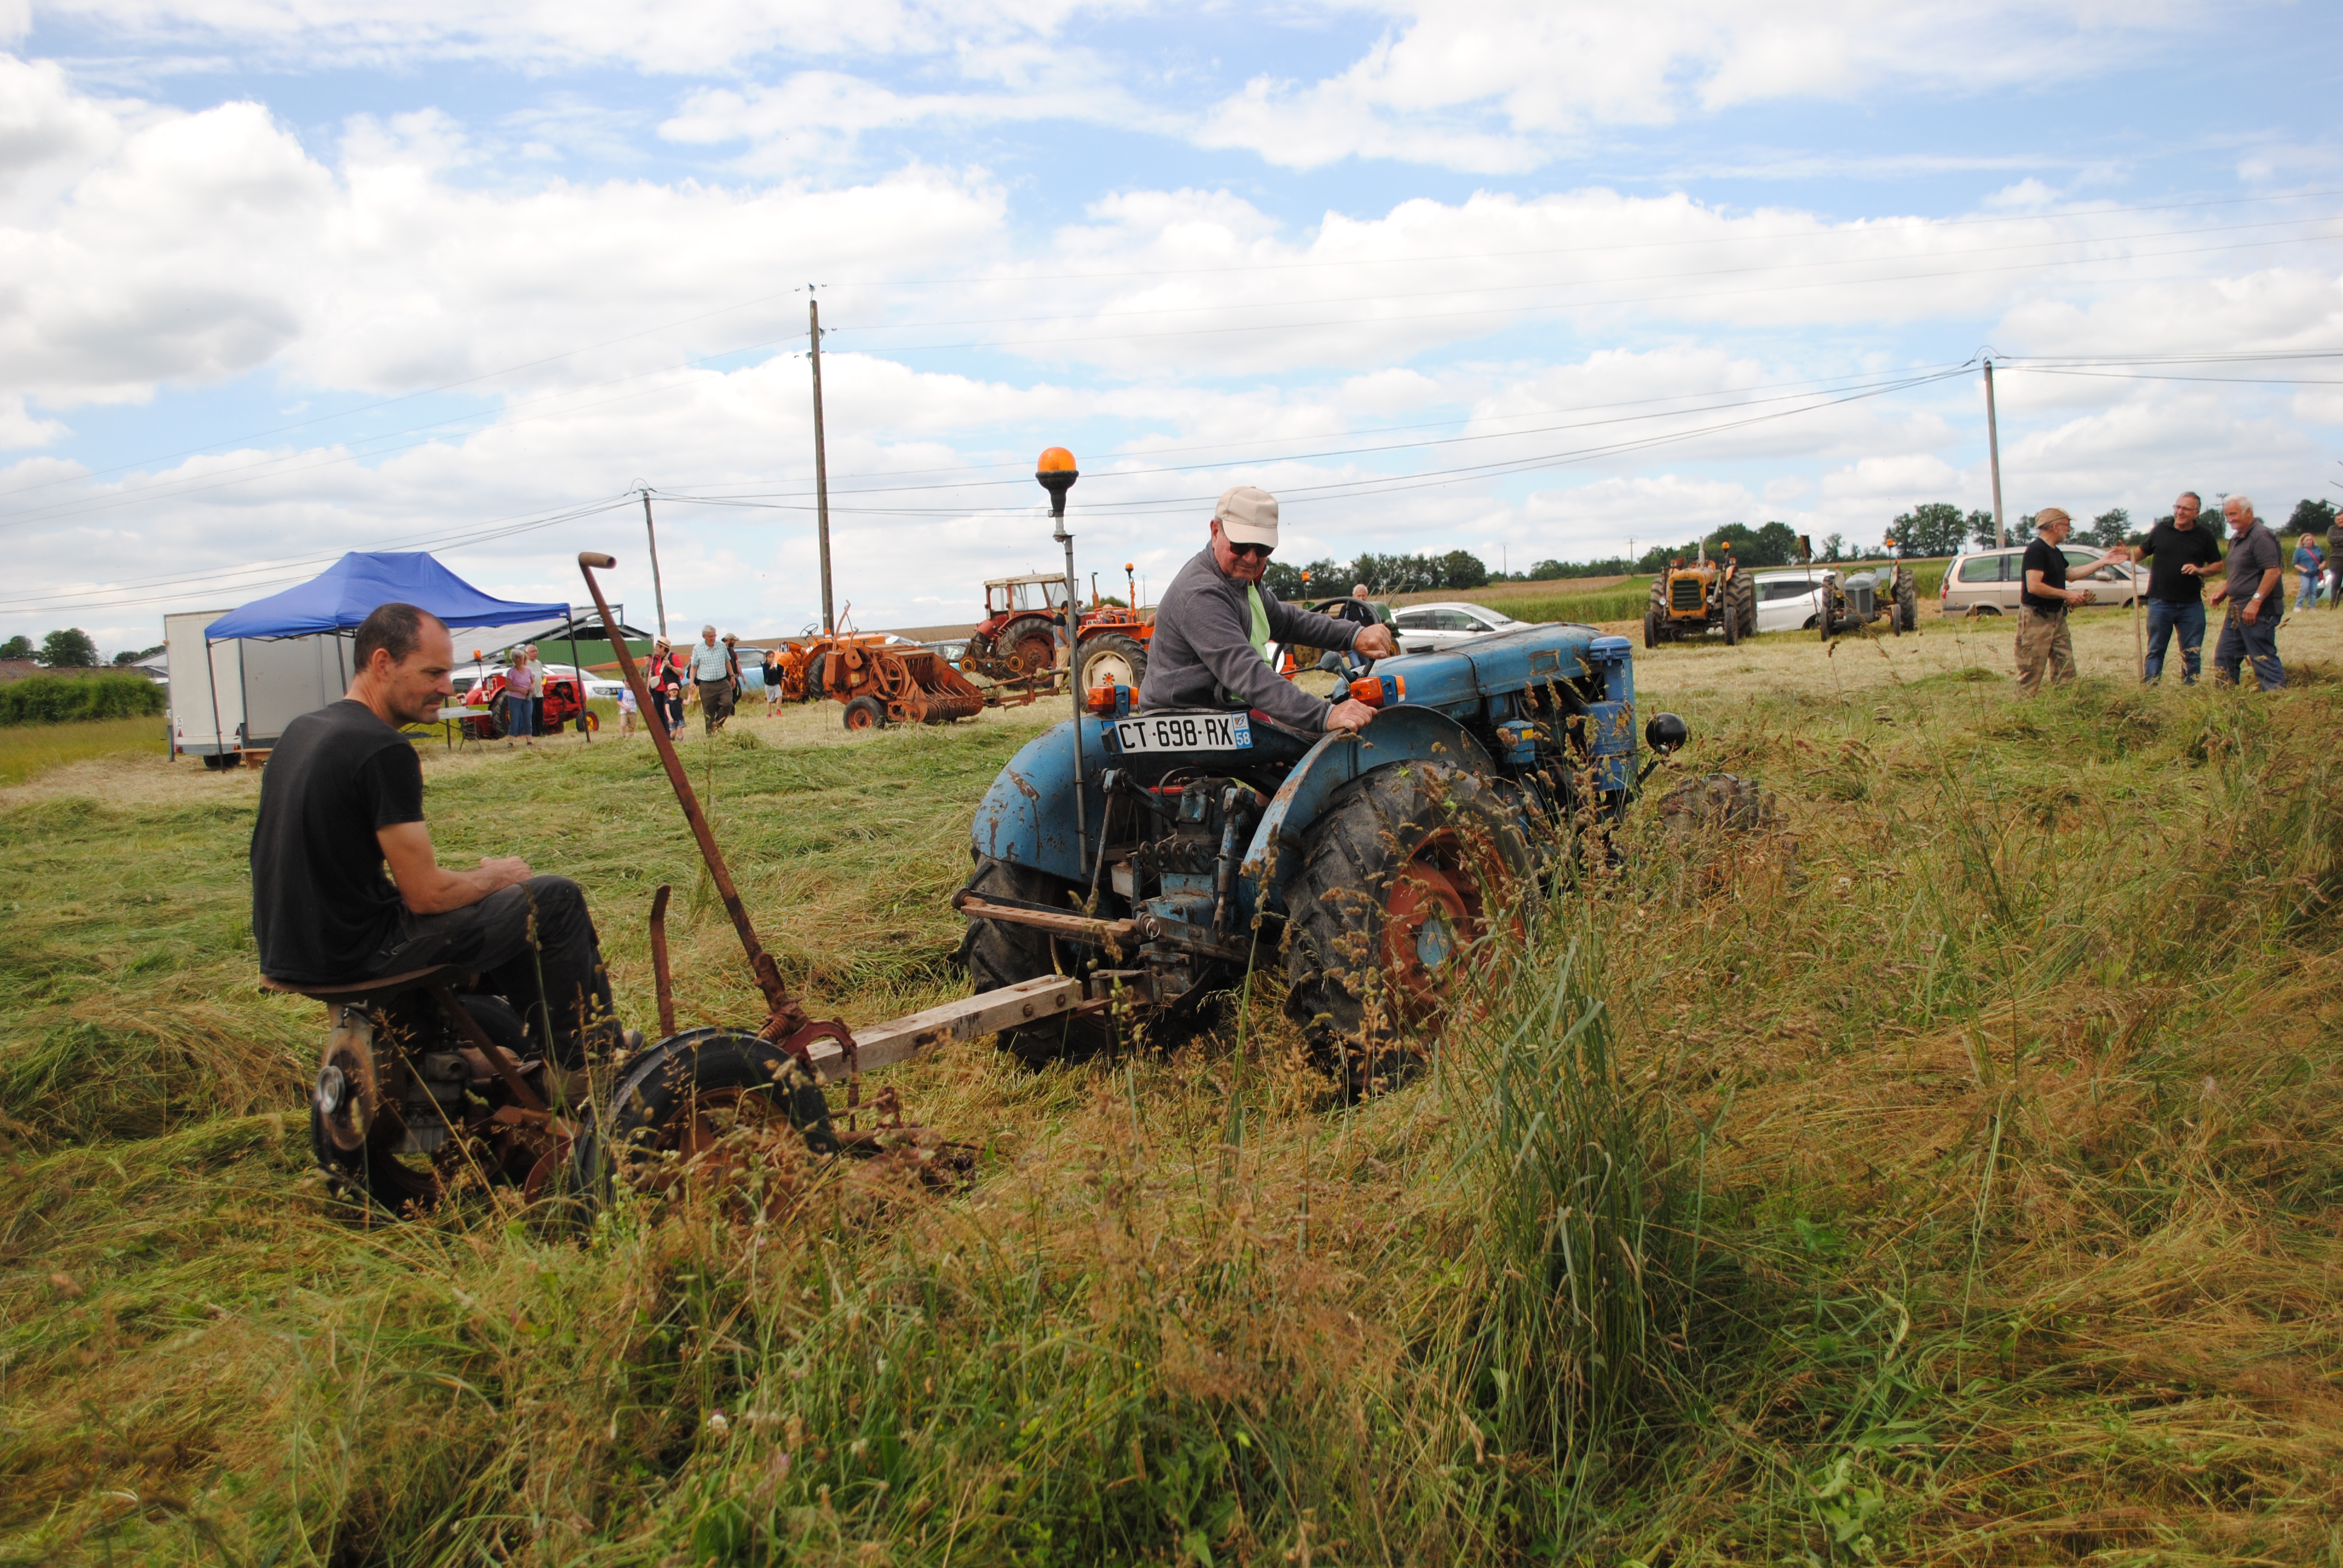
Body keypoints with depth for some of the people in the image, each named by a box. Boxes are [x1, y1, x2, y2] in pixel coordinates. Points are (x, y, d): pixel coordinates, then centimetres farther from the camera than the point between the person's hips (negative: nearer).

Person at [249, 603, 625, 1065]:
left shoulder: (301, 730, 9)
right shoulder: (384, 751, -20)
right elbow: (426, 894, -19)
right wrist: (495, 876, 2)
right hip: (356, 954, -10)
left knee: (497, 906, 27)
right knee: (556, 899, 0)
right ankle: (584, 1057, 16)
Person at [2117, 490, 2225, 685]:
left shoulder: (2205, 535, 5)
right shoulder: (2161, 530, 6)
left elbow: (2218, 565, 9)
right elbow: (2142, 552, 15)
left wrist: (2200, 570, -11)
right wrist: (2127, 552, -6)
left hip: (2192, 604, 0)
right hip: (2160, 602, 0)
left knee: (2192, 654, 5)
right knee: (2155, 651, 3)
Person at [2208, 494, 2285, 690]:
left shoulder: (2261, 536, -14)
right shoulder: (2237, 538, 17)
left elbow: (2273, 571, -23)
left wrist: (2256, 601, -26)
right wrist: (2223, 590, 12)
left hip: (2258, 611, -10)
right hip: (2237, 609, 10)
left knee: (2263, 658, -8)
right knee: (2224, 656, 13)